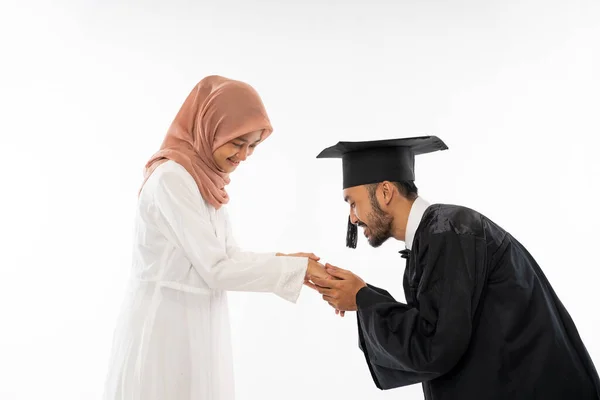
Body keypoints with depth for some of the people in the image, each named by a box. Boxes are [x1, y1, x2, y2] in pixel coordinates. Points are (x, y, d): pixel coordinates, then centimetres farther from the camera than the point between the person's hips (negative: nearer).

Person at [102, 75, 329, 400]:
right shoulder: (171, 177, -18)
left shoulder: (208, 181, 9)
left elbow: (229, 256, 8)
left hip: (199, 327, 8)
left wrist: (292, 265, -6)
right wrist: (298, 268, -13)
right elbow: (216, 269, -19)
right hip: (165, 327, -8)